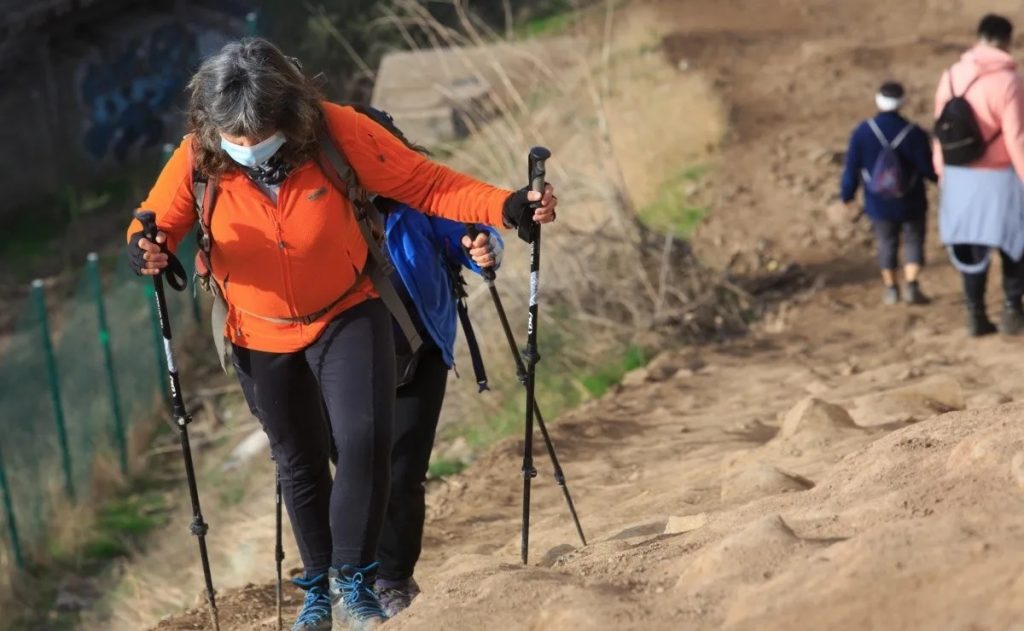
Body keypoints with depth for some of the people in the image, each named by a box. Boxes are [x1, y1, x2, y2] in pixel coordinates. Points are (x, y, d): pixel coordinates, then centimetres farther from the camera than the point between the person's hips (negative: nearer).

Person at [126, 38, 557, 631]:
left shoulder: (337, 132, -25)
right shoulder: (199, 158, -21)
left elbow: (425, 182, -21)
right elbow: (156, 223, -11)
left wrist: (508, 207, -32)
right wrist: (147, 249, -35)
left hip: (348, 316, -2)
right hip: (262, 336, 2)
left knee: (366, 442, -19)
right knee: (301, 462, 16)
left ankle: (354, 583, 0)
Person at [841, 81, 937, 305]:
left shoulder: (862, 132, -11)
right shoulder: (915, 134, -15)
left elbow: (852, 168, -5)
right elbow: (929, 169, -10)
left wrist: (848, 195, 10)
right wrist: (942, 176, 13)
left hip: (879, 203, 2)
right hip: (911, 203, -2)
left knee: (886, 243, 18)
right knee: (913, 241, 11)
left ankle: (891, 288, 23)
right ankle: (912, 286, -4)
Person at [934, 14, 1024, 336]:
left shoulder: (951, 76, 1)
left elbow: (940, 129, 6)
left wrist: (942, 172, 16)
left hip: (960, 177, 4)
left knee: (972, 247, 13)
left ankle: (976, 315, 14)